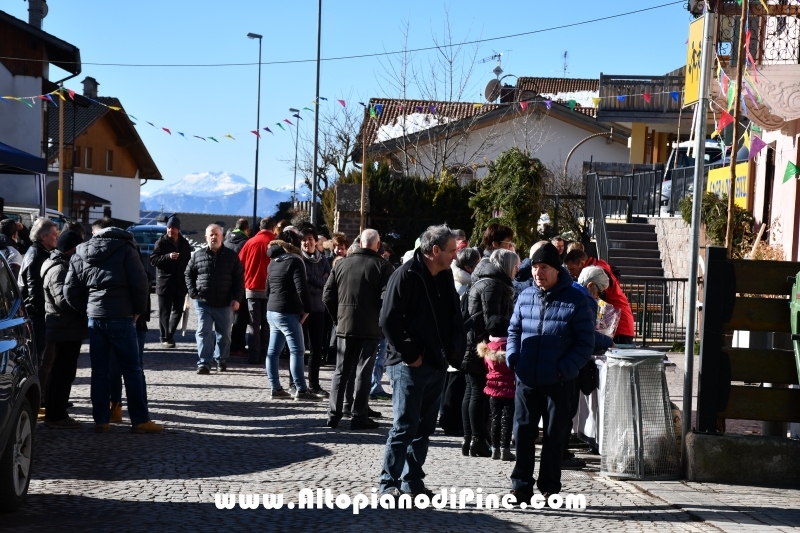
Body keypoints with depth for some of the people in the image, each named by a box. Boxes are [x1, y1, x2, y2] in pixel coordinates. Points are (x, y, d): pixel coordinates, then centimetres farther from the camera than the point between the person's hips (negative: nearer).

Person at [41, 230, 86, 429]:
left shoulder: (64, 266, 17)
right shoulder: (59, 270, -18)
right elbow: (63, 301, -26)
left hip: (67, 329, 11)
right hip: (66, 329, -11)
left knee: (63, 372, 15)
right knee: (63, 372, -6)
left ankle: (57, 413, 21)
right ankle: (55, 415, -2)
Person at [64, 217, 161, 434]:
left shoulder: (81, 253, 9)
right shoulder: (125, 248, -2)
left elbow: (70, 290, 6)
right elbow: (140, 283, -9)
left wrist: (86, 308, 16)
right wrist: (138, 310, 4)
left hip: (95, 318, 4)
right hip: (121, 317, -3)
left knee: (99, 370, 9)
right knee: (132, 370, 2)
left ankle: (101, 420, 10)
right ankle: (140, 420, 3)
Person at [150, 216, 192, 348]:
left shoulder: (184, 244, 11)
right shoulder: (161, 242, -3)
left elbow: (188, 261, 20)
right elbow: (153, 260, -9)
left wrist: (188, 280, 13)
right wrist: (168, 256, -24)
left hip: (180, 283, 5)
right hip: (164, 282, -5)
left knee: (178, 310, 9)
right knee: (165, 312, -2)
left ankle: (170, 335, 22)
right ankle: (165, 338, 2)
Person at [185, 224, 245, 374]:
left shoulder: (231, 256, 2)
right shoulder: (198, 255, 4)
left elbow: (239, 279, 2)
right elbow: (189, 274, 13)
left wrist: (236, 298, -6)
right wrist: (193, 292, 0)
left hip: (225, 304, 0)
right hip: (203, 303, 0)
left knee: (224, 334, 10)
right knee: (203, 333, -6)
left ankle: (222, 361, 26)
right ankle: (204, 363, -5)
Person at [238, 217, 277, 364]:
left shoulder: (250, 243, 1)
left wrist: (244, 284, 18)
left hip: (252, 288, 1)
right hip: (270, 290, -1)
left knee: (253, 324, 5)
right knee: (266, 324, 6)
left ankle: (253, 357, 0)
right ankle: (263, 356, 4)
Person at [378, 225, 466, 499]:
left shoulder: (445, 277, 10)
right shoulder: (406, 275, -13)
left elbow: (454, 317, 19)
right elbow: (389, 320, -16)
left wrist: (454, 349, 6)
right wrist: (409, 354, -14)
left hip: (437, 364, 8)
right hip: (410, 365, -8)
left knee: (424, 427, 12)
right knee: (405, 426, -6)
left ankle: (413, 481, 20)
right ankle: (389, 483, 1)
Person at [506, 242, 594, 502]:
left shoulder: (575, 300, -6)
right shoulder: (525, 296, 6)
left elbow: (585, 343, -5)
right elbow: (514, 331, 17)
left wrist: (564, 369, -15)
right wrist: (513, 358, 0)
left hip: (557, 383, -3)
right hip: (526, 381, 3)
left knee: (554, 436, 7)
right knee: (523, 433, 7)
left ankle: (550, 489, 17)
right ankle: (521, 486, 16)